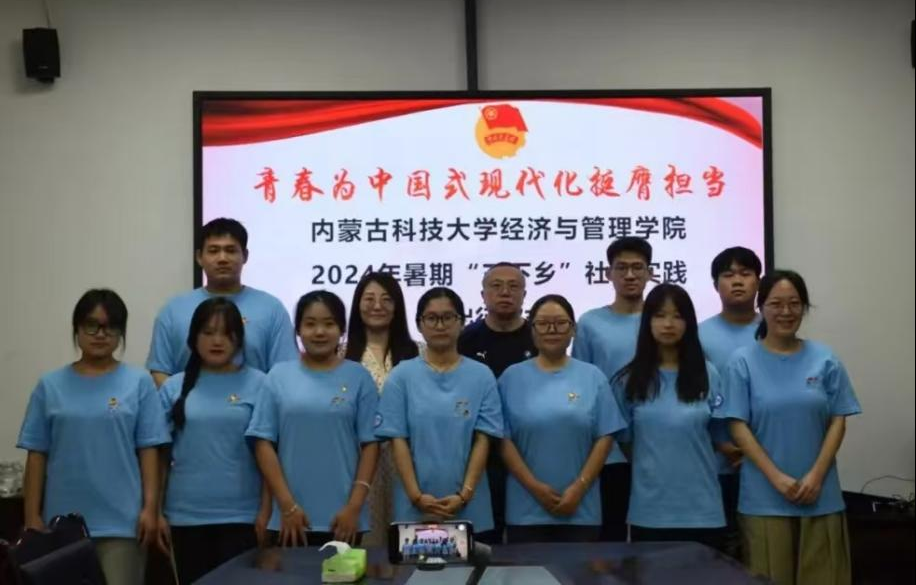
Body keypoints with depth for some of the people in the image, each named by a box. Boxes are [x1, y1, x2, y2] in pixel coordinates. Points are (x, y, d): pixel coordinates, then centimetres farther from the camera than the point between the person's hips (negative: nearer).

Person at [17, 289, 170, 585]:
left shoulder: (139, 382, 0)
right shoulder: (50, 385, 5)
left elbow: (148, 450, -1)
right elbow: (37, 454, 5)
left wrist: (150, 507, -6)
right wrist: (32, 515, 2)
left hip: (120, 521, -2)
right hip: (63, 521, 2)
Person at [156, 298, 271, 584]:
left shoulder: (257, 384, -1)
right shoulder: (174, 387, 4)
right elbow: (159, 453, 7)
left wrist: (266, 510, -5)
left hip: (241, 514, -2)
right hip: (187, 515, 2)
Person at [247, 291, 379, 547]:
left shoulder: (358, 377, 2)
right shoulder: (279, 376, 2)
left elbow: (370, 444, 0)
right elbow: (264, 443, 1)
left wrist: (354, 507, -7)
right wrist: (287, 505, -5)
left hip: (342, 517, 0)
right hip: (292, 517, 0)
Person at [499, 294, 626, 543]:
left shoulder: (593, 377, 4)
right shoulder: (512, 377, 3)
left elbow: (604, 438, 1)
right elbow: (504, 439, -1)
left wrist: (579, 488, -8)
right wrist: (534, 487, -9)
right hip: (526, 510, 0)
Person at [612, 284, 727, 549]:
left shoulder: (708, 375, 4)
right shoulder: (629, 379, 2)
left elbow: (720, 437, 8)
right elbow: (623, 440, 9)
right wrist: (651, 466, 9)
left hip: (701, 509, 1)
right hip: (649, 509, 0)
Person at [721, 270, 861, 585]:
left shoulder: (825, 359, 4)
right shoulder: (743, 361, -2)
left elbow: (838, 421, 3)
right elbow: (738, 427, -5)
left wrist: (816, 476, -9)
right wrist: (777, 478, -12)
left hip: (821, 495, 2)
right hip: (765, 498, -2)